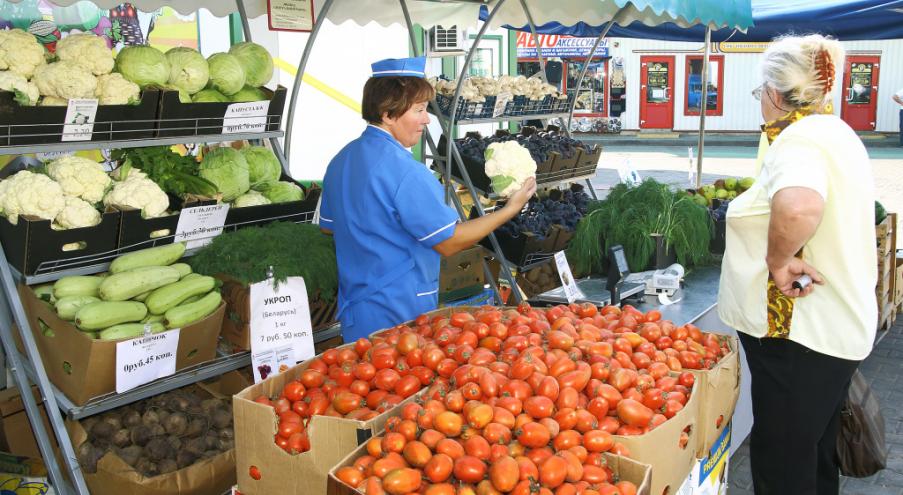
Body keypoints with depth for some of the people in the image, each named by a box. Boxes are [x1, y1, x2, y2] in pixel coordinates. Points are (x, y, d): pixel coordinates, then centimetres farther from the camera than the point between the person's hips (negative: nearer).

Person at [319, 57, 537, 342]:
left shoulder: (341, 159, 5)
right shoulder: (406, 172, -23)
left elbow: (329, 226, 16)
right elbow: (449, 242, -18)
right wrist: (510, 209, -12)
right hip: (399, 316, -8)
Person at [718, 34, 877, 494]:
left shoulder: (799, 138, -19)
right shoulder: (837, 132, 13)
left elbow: (799, 207, -43)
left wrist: (778, 259, -26)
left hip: (799, 334, -10)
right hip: (840, 328, 10)